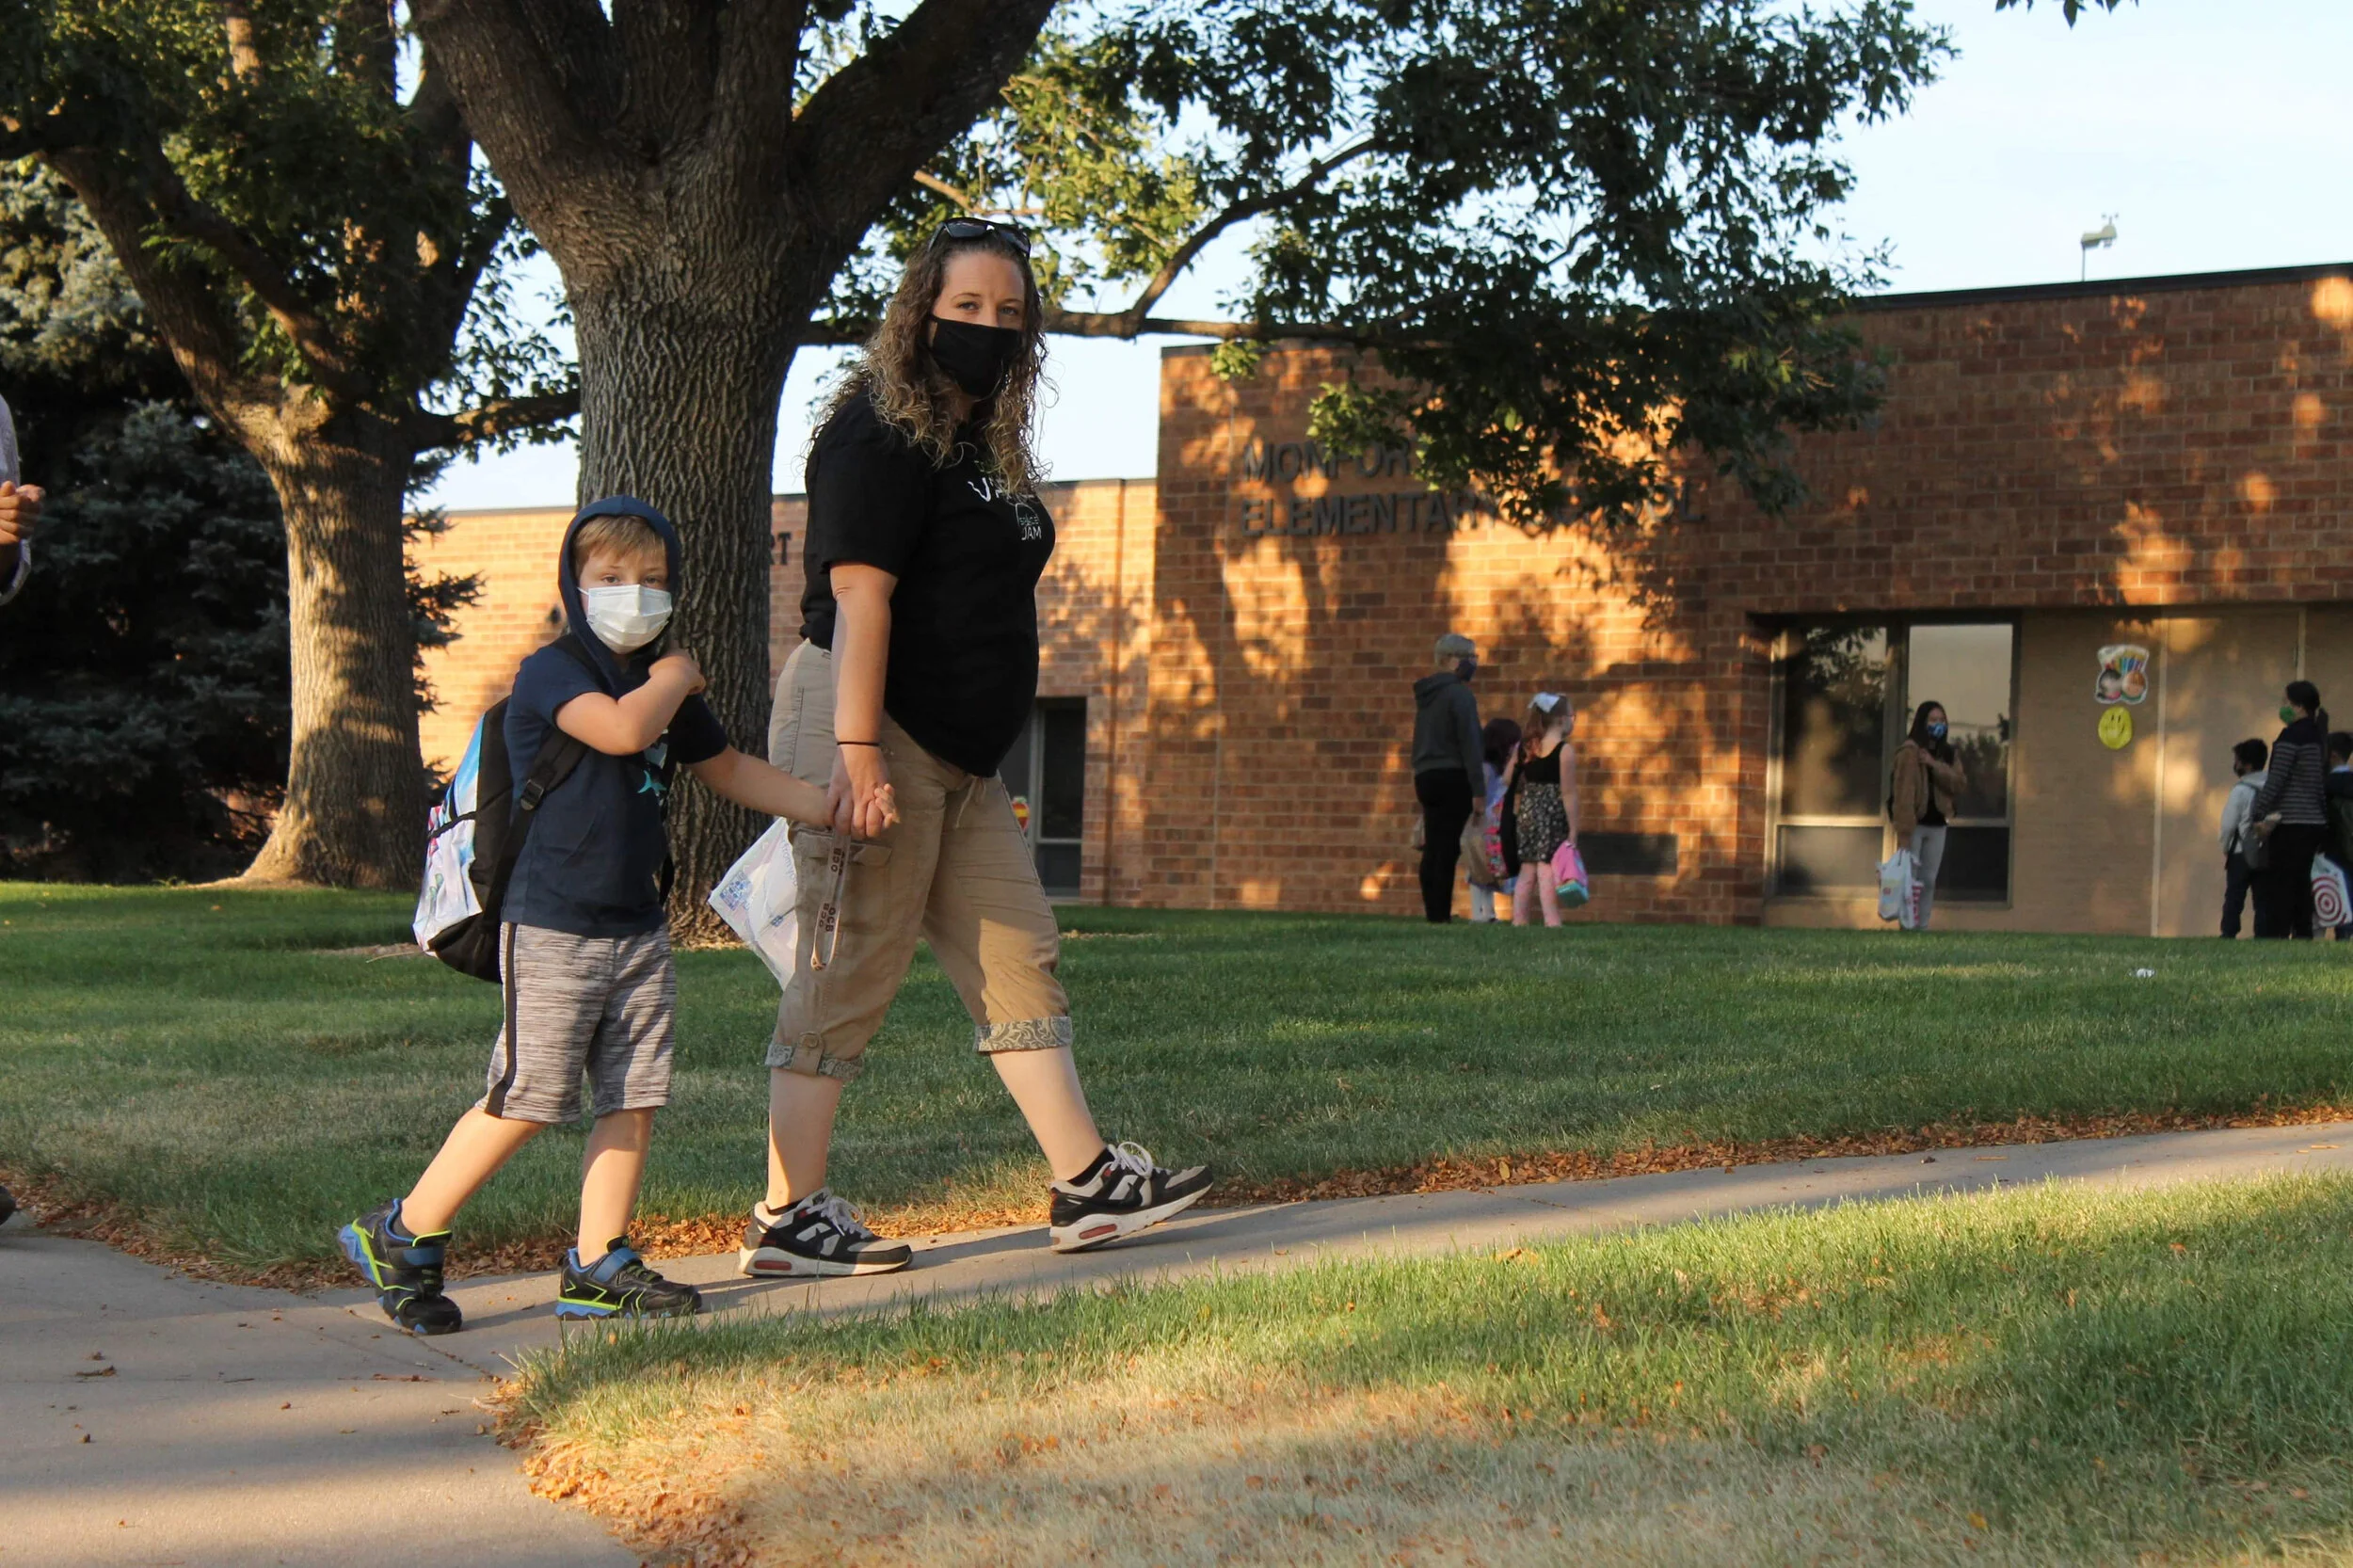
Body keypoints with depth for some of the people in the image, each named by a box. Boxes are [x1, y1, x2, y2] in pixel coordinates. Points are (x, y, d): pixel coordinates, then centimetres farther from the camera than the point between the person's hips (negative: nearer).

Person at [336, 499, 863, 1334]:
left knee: (634, 1099, 4)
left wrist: (831, 806, 16)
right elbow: (622, 729, -29)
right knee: (526, 1098, -7)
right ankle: (401, 1237, 6)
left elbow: (730, 771, 26)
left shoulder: (664, 688, 16)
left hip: (638, 927, 8)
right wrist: (676, 675, -10)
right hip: (552, 927, -8)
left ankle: (597, 1265, 13)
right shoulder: (551, 672, -10)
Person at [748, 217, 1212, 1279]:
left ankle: (1086, 1185, 14)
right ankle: (786, 1219, 1)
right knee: (850, 971, -6)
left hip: (957, 755, 10)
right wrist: (857, 749, -26)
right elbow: (858, 595, -19)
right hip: (869, 730, -10)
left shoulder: (983, 442, 18)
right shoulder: (881, 434, -11)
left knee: (1017, 959, 9)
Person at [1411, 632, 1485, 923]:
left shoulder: (1426, 694, 15)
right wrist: (1478, 789, -17)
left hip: (1425, 777, 8)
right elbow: (1469, 743, -15)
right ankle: (1441, 914, -9)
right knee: (1448, 848, -7)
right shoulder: (1459, 694, -11)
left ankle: (1432, 912, 10)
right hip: (1453, 777, -8)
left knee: (1432, 848, 8)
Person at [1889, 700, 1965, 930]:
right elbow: (1903, 792, -17)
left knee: (1929, 880, 8)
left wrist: (1934, 765, -18)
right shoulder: (1909, 752, -11)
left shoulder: (1947, 754, 11)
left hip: (1937, 825, 6)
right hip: (1915, 824, -6)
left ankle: (1922, 926, 12)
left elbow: (1957, 784, -3)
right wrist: (1904, 832, -24)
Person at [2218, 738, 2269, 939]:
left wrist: (2225, 848, 4)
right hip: (2266, 853, 5)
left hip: (2241, 853, -4)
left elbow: (2229, 824, -10)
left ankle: (2229, 934, -4)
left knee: (2234, 897, 1)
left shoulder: (2241, 790, -11)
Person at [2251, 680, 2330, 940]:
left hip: (2291, 823, -8)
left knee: (2281, 886, -8)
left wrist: (2259, 815, -11)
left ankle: (2276, 935, -11)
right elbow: (2322, 783, 17)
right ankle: (2303, 934, 9)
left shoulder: (2292, 736, -11)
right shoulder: (2318, 736, 14)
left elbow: (2276, 780, -16)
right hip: (2315, 822, 8)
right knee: (2301, 884, 10)